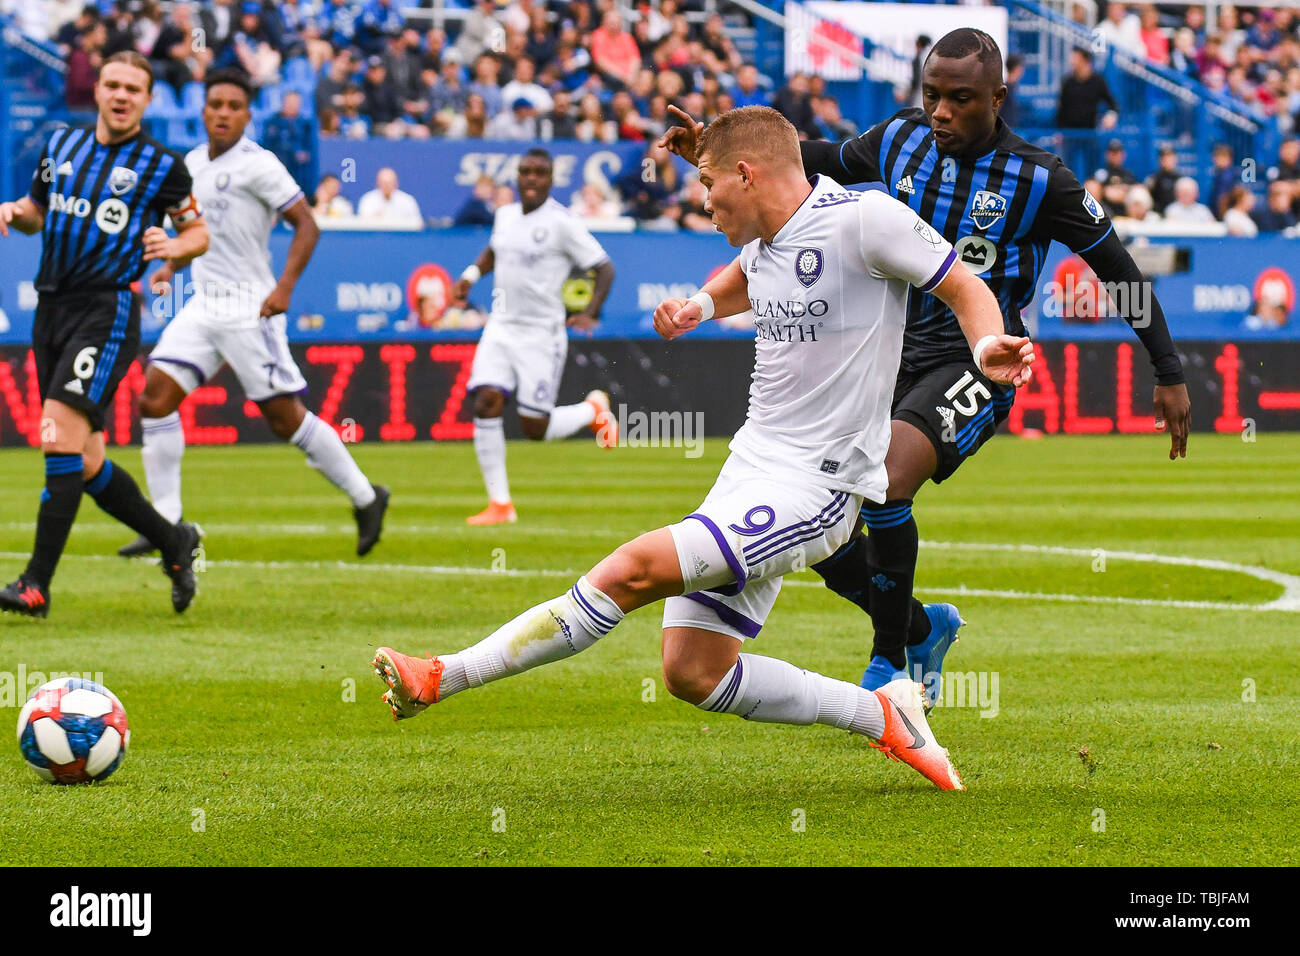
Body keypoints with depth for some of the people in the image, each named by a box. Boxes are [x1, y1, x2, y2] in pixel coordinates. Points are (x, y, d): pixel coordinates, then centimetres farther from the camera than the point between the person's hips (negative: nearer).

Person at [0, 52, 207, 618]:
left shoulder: (162, 164, 0)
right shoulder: (62, 144, 13)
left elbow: (198, 232, 9)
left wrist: (173, 247, -12)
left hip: (107, 310, -6)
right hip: (52, 308, 6)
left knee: (61, 436, -19)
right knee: (84, 464, 8)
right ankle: (174, 544, 28)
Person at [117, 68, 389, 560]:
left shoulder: (258, 165, -10)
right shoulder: (192, 163, 12)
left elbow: (306, 225, -12)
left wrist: (284, 288, -21)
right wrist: (172, 265, 16)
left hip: (250, 310, -7)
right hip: (202, 306, 7)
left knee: (285, 417, -4)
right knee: (155, 397, -7)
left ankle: (365, 497, 13)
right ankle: (165, 521, -3)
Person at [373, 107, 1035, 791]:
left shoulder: (863, 218, -13)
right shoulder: (764, 240, 11)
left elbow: (965, 289, -6)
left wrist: (986, 344, -26)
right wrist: (701, 305, 15)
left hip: (813, 486, -9)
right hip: (751, 470, 9)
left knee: (641, 567, -23)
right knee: (692, 673, 3)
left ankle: (440, 679, -20)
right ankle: (883, 717, 15)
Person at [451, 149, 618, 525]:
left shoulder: (562, 223, -11)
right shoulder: (505, 215, 7)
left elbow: (604, 268, -8)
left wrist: (591, 312, -21)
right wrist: (471, 275, 13)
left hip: (541, 334, -5)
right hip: (501, 326, 5)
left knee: (535, 429, -5)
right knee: (486, 403, -13)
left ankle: (593, 409, 27)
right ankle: (500, 504, -6)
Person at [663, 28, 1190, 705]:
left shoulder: (1037, 179, -10)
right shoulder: (901, 138, 2)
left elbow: (1117, 267, -1)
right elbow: (831, 162, 23)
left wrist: (1169, 376, 1)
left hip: (977, 364, -6)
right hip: (896, 350, 6)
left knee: (882, 482, -31)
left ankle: (889, 663, -12)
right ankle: (920, 630, 20)